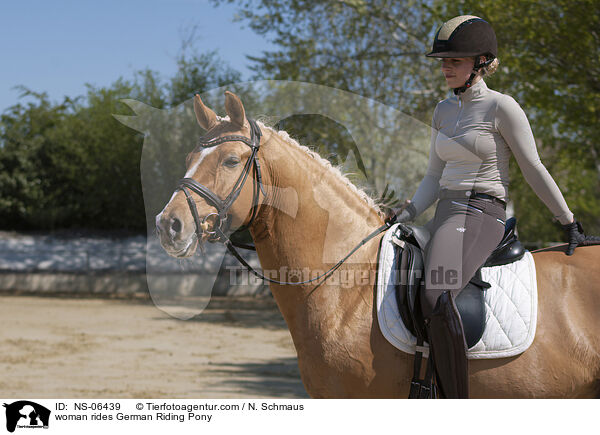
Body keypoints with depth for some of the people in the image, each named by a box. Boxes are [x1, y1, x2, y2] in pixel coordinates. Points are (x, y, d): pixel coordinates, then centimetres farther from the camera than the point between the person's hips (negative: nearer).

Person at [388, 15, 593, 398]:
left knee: (436, 298, -32)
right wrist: (408, 213, 2)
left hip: (482, 214, -9)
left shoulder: (502, 108, -7)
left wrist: (569, 222, 1)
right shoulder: (444, 111, 15)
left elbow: (534, 170, -3)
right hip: (444, 215, 9)